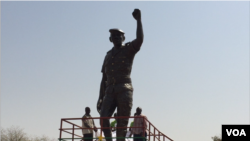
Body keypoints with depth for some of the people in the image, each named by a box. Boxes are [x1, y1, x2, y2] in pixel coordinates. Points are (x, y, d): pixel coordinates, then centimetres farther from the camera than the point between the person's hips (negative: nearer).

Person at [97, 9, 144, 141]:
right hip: (110, 91, 4)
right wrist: (101, 97, 14)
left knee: (122, 122, -6)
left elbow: (139, 39, -14)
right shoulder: (108, 55, 23)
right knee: (104, 117, -15)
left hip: (125, 90, -4)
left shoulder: (128, 49, 9)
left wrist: (138, 19, -18)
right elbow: (104, 78, 21)